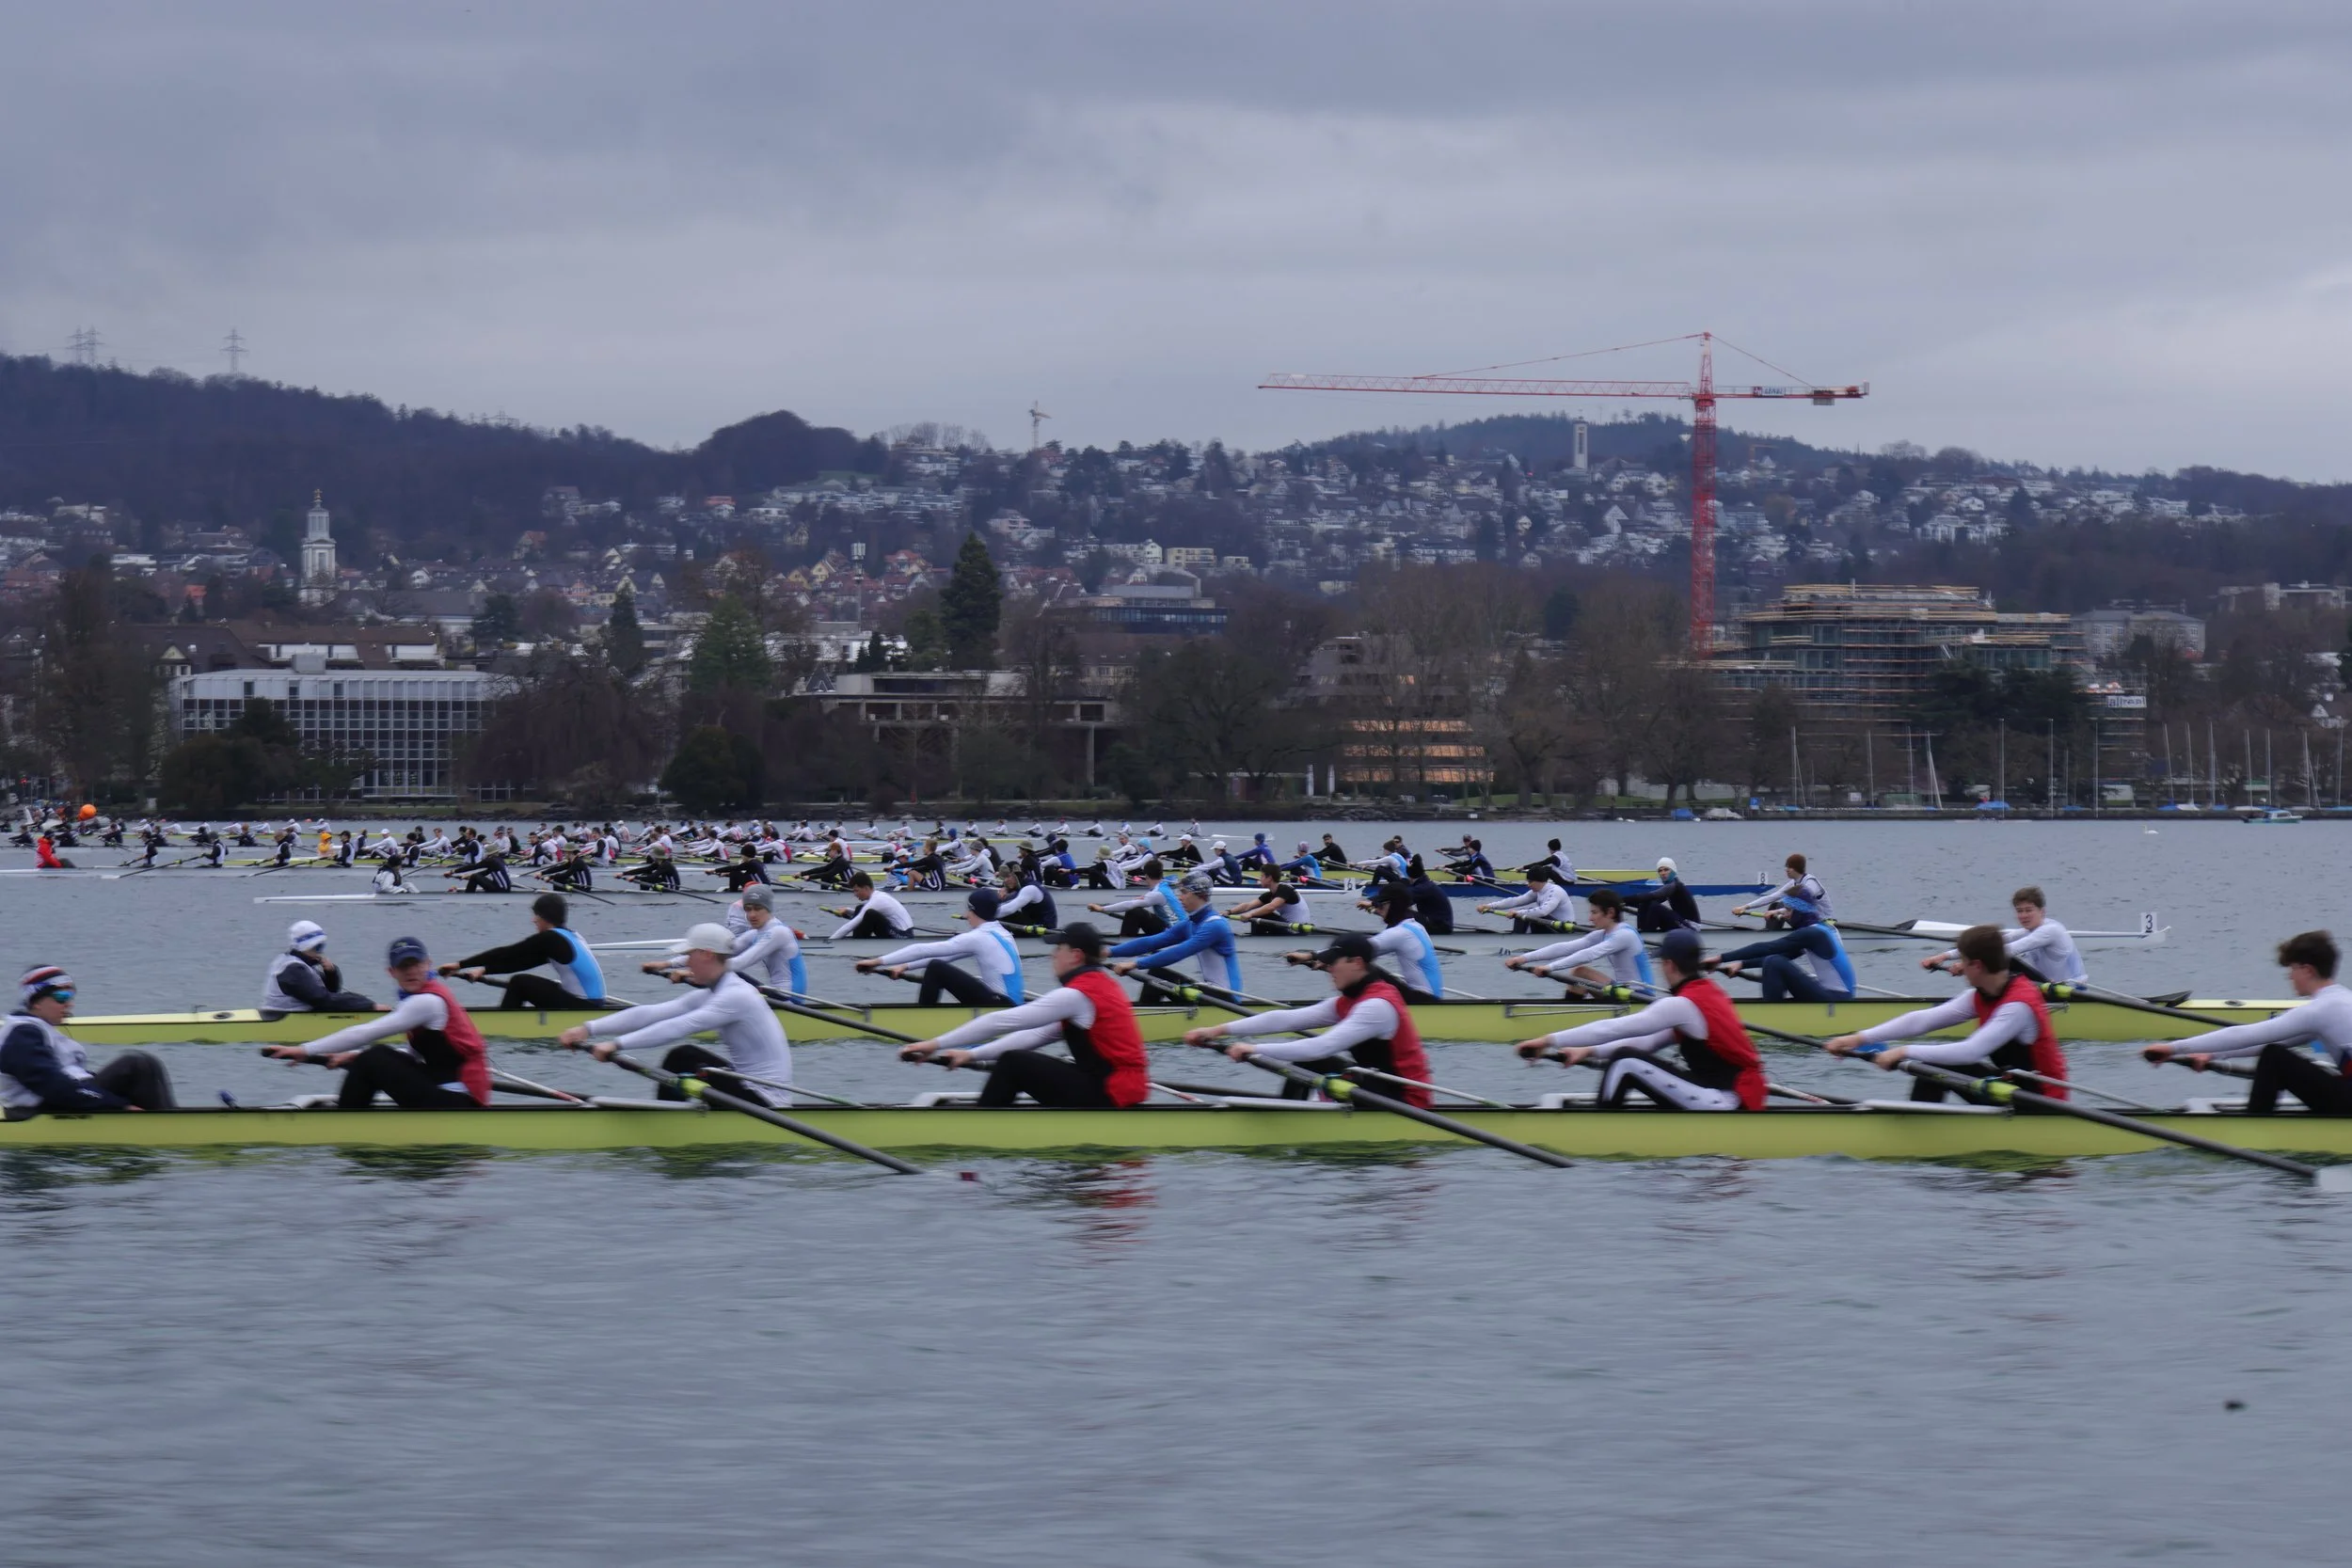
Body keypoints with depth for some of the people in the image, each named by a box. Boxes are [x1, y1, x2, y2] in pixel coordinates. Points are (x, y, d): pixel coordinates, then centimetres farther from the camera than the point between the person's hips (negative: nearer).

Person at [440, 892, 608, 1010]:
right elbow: (523, 962, 16)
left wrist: (460, 964, -5)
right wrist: (484, 970, 13)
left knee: (519, 982, -5)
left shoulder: (549, 938, -12)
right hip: (593, 1005, 9)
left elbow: (506, 954, -10)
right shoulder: (569, 935, 14)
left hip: (582, 1008, -9)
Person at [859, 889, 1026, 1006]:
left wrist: (878, 961, -6)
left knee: (936, 968, -10)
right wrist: (906, 966, 21)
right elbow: (944, 956, 20)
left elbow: (923, 950, -11)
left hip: (999, 1007, -9)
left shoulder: (978, 938, -12)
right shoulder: (1002, 934, 15)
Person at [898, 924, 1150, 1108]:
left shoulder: (1077, 995, -16)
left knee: (1013, 1063, -9)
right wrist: (972, 1055, 12)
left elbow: (1002, 1022, -16)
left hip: (1108, 1097, -10)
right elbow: (1039, 1035, 16)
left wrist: (937, 1044, -12)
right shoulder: (1101, 984, 14)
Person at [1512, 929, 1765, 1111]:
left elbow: (1614, 1029, -15)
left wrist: (1551, 1040, -10)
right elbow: (1650, 1042, 18)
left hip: (1727, 1103, -10)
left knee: (1625, 1062, -10)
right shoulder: (1711, 993, 14)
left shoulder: (1683, 1004, -14)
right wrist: (1590, 1052, 16)